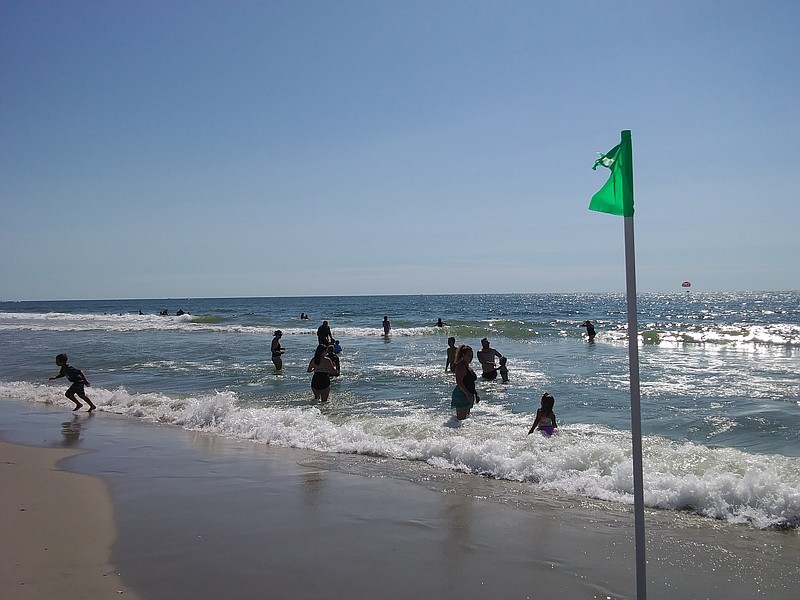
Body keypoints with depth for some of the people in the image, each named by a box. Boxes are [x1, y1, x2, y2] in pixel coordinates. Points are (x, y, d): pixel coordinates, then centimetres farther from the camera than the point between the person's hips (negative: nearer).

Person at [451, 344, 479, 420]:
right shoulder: (461, 366, -14)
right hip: (461, 394, -11)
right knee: (461, 418, -13)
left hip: (468, 395, 11)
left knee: (466, 416, 11)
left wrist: (476, 394, 23)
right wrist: (467, 394, -30)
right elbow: (459, 382, -23)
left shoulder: (467, 366, 18)